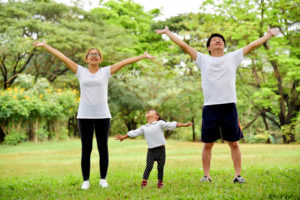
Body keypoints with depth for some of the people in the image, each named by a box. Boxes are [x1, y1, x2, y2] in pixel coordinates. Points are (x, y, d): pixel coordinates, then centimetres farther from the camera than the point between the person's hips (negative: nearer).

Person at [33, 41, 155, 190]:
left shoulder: (106, 71, 7)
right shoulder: (81, 71, 8)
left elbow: (125, 61, 2)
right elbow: (62, 57, 6)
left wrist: (144, 56, 0)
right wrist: (44, 45, 6)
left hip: (103, 115, 0)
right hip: (84, 116, 0)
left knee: (103, 148, 5)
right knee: (86, 149, 3)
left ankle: (103, 179, 16)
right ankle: (86, 180, 11)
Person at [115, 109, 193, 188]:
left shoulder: (160, 123, 4)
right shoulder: (144, 128, 13)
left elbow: (172, 125, -1)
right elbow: (133, 133, 22)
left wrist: (184, 125, -8)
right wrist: (123, 137, 27)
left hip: (161, 149, -2)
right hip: (151, 150, 2)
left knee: (160, 167, 2)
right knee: (149, 166, -7)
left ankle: (160, 182, 17)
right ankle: (144, 181, 3)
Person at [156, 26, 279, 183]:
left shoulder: (233, 57, 13)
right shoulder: (202, 59, 11)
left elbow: (252, 45, 16)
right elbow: (183, 45, 12)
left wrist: (269, 35, 20)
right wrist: (167, 32, 13)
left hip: (229, 107, 0)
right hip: (210, 108, 0)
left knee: (234, 143, 5)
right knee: (207, 144, 5)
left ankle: (238, 175, 12)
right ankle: (206, 176, 14)